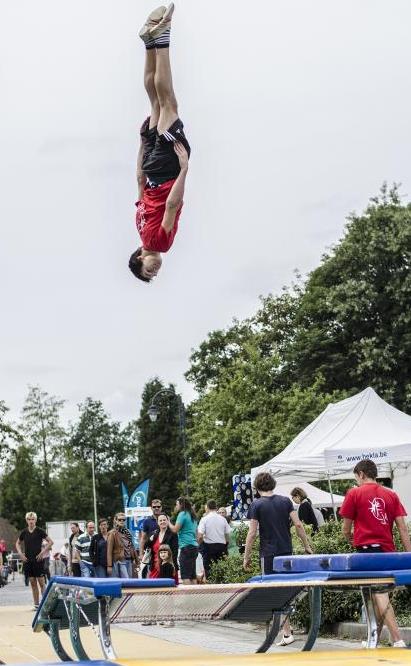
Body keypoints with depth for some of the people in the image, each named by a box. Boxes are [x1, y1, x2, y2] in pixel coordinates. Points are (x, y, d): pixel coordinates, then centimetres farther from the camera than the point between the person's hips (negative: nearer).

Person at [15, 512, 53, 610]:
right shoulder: (24, 532, 7)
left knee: (41, 582, -5)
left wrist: (43, 552, -11)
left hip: (38, 560, -4)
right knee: (33, 583, 8)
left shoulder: (39, 531, -4)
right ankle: (36, 604, 13)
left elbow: (50, 542, -4)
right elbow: (18, 543, 21)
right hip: (27, 560, 4)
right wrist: (20, 553, 6)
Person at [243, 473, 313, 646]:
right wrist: (306, 546, 9)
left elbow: (252, 533, -8)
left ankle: (287, 632, -9)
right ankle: (286, 628, 25)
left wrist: (246, 557, -1)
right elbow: (298, 524, 0)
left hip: (268, 553, -5)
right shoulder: (285, 501, 5)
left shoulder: (256, 505, -6)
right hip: (286, 551, 5)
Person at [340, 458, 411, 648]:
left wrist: (350, 537, 26)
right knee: (378, 594, 16)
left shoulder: (354, 493, -1)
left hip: (366, 548, -5)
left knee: (380, 595, -12)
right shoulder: (391, 495, 10)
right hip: (387, 550, 5)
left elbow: (346, 529, 4)